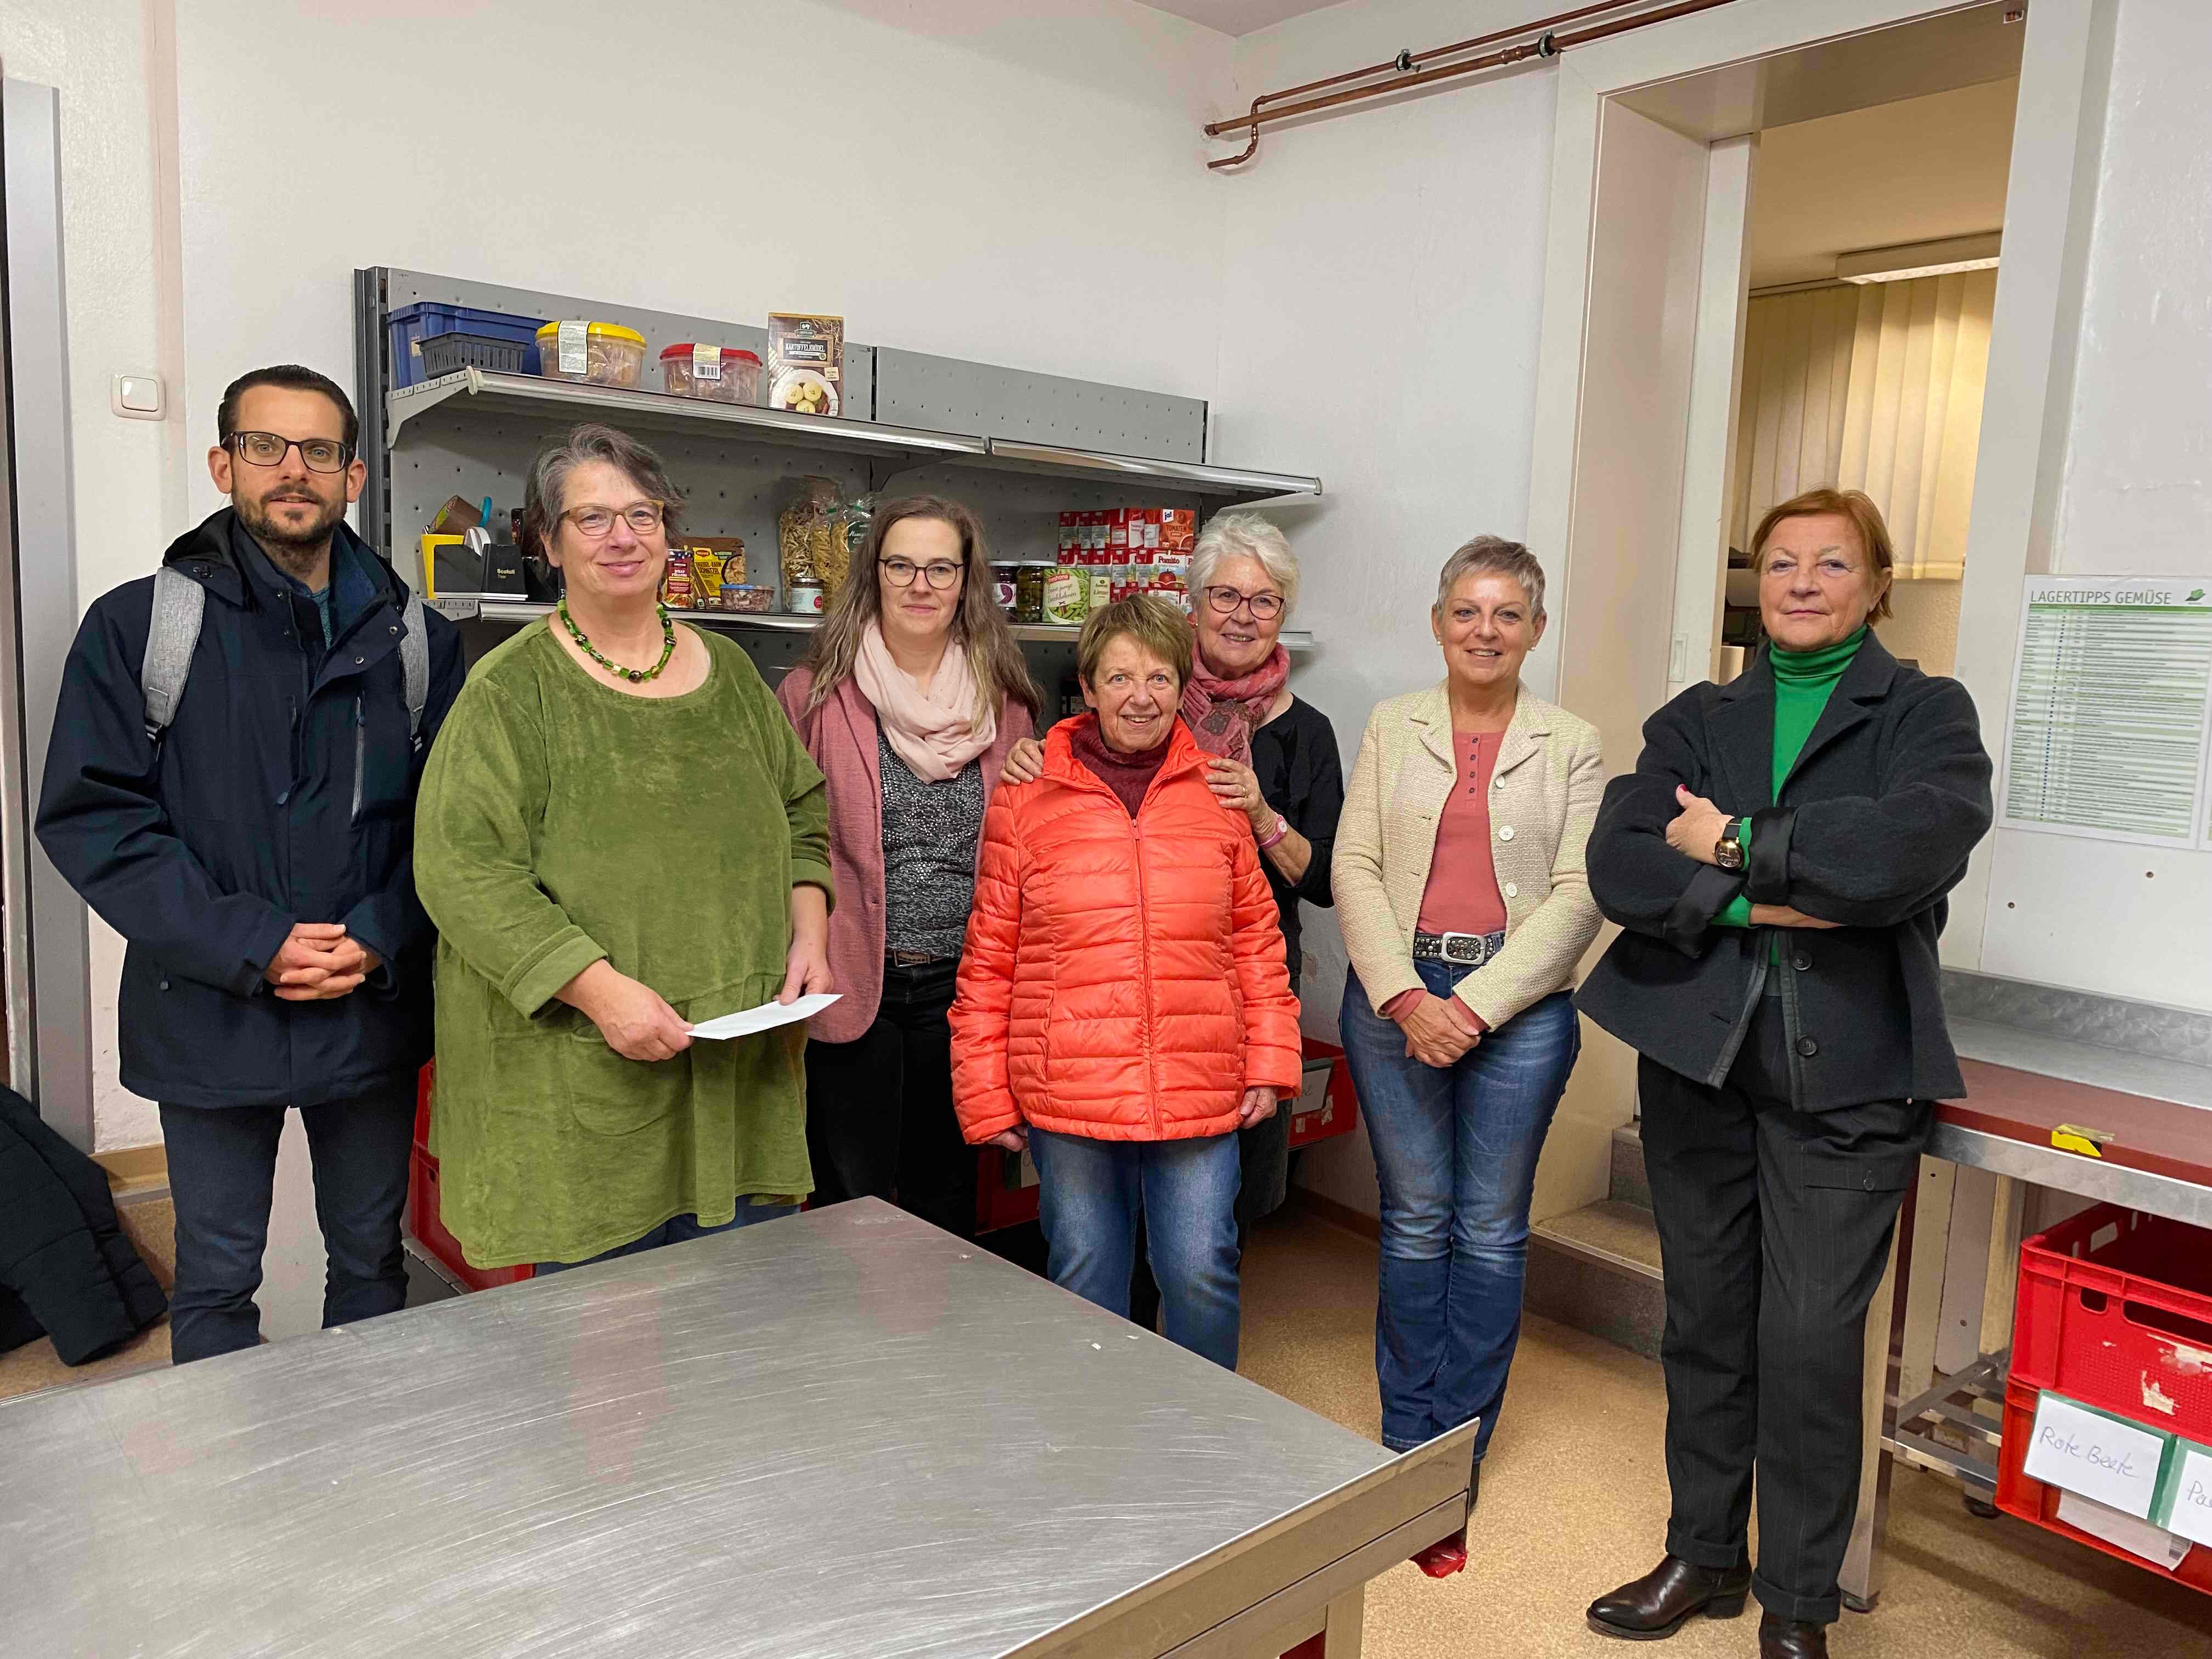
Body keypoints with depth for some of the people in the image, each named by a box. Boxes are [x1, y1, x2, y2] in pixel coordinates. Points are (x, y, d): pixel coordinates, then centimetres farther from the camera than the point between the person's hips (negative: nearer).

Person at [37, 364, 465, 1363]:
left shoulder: (417, 640, 3)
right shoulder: (138, 625, -2)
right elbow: (90, 816, -8)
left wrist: (380, 941, -13)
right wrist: (247, 946, -16)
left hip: (374, 1010, 2)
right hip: (209, 1014, -2)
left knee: (371, 1260, 17)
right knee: (215, 1280, 13)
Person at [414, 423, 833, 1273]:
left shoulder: (728, 670, 12)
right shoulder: (513, 689, -6)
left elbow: (802, 810, 19)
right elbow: (464, 869, -13)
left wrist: (809, 932, 3)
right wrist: (600, 987, -21)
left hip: (742, 1073, 5)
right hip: (580, 1086, -4)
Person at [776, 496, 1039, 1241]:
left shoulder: (1002, 701, 6)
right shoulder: (818, 692, -4)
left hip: (960, 988, 3)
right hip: (852, 987, -3)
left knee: (947, 1196, 17)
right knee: (852, 1205, 9)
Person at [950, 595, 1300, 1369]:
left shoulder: (1217, 796, 5)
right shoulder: (1025, 801, 0)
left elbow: (1256, 935, 11)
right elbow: (989, 959, 2)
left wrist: (1270, 1058, 6)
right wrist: (985, 1095, 1)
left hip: (1200, 1095, 1)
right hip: (1069, 1095, -1)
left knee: (1203, 1275, 6)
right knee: (1085, 1280, 12)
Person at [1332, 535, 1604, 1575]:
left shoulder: (1571, 745, 4)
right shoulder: (1392, 727, 6)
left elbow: (1578, 895, -3)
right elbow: (1355, 866, 1)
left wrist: (1476, 1005, -12)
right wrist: (1406, 998, -11)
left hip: (1520, 1004, 0)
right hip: (1395, 994, 1)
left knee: (1491, 1230, 6)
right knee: (1414, 1220, 8)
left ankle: (1456, 1460, 21)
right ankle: (1407, 1449, 23)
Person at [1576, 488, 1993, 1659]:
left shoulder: (1926, 714, 2)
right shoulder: (1698, 720, 10)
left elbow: (1916, 845, -21)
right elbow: (1616, 867, -7)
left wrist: (1738, 844, -14)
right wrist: (1774, 901, -18)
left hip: (1844, 1077, -3)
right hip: (1697, 1057, 3)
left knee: (1811, 1344, 0)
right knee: (1704, 1322, 14)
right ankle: (1704, 1557, 33)